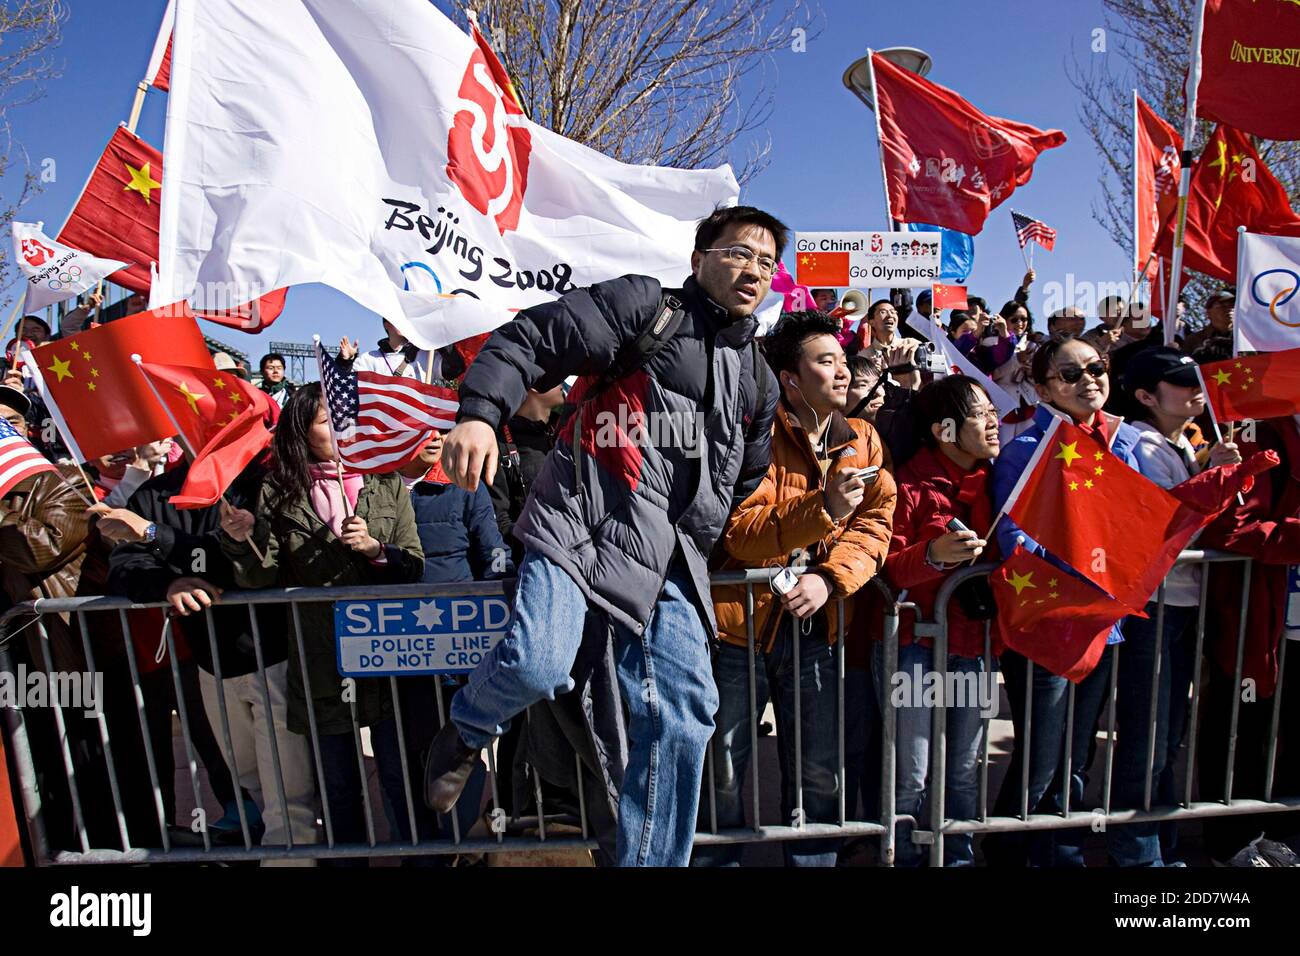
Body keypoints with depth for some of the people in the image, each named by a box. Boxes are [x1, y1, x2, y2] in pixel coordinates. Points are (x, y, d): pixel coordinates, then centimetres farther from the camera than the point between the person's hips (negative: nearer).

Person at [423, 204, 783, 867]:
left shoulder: (758, 380, 23)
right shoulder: (644, 305, 3)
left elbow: (746, 485, 33)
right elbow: (530, 339, -7)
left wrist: (706, 548, 22)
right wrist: (480, 411, -23)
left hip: (670, 561, 6)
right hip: (583, 522, -6)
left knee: (682, 718, 2)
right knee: (535, 665, -25)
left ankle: (651, 860, 22)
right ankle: (468, 730, 12)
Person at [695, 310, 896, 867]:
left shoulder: (862, 439, 7)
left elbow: (876, 525, 0)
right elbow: (738, 532, -17)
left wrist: (829, 578, -16)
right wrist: (823, 507, -28)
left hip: (816, 629, 4)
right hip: (743, 623, -3)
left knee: (818, 779, 15)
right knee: (721, 778, 9)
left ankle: (812, 859, 35)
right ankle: (715, 857, 31)